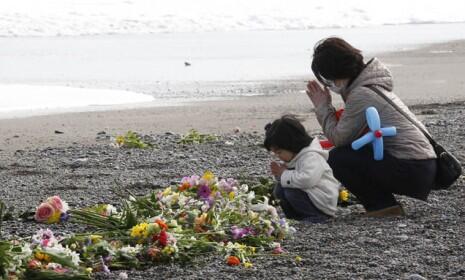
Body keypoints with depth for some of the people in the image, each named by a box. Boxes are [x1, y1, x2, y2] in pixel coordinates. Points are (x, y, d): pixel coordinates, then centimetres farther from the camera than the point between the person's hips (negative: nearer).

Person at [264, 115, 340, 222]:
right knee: (279, 190, -1)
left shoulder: (312, 157, -21)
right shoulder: (295, 156, 10)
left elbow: (307, 179, -38)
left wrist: (284, 174, -25)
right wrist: (279, 172, -2)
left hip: (323, 203, -10)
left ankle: (316, 217, -15)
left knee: (291, 192, -26)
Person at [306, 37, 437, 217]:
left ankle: (383, 206, -3)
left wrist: (322, 107, 0)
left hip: (411, 172, -10)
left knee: (338, 158, -8)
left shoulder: (360, 94, -14)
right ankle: (385, 204, 11)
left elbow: (338, 138, -10)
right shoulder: (375, 86, 17)